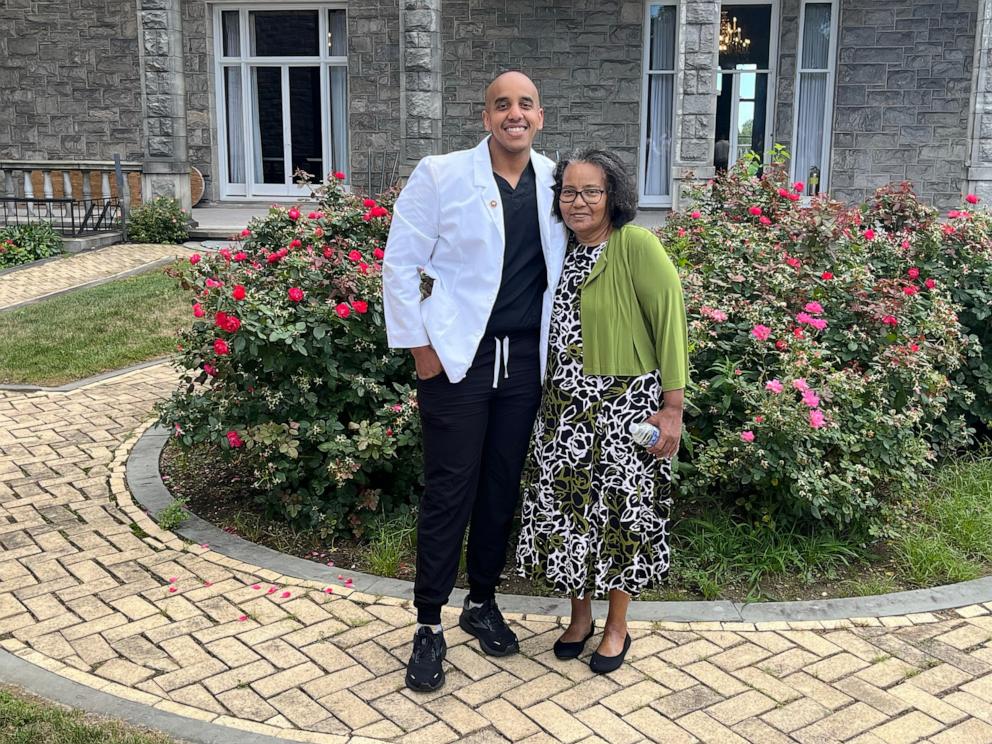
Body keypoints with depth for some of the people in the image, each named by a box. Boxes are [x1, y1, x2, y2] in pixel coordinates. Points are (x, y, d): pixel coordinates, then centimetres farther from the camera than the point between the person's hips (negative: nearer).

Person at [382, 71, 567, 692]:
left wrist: (556, 345, 10)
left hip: (526, 359, 4)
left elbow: (567, 259, 18)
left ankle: (482, 603, 31)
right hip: (458, 357, -4)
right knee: (449, 491, 1)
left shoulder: (555, 181, 5)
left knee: (503, 485, 13)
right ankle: (430, 625, 14)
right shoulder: (441, 175, -6)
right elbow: (401, 263, -4)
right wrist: (420, 346, -8)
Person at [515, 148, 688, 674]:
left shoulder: (636, 245, -13)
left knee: (621, 511, 6)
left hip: (625, 408, -6)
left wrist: (672, 407, -17)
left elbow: (670, 320, -15)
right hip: (566, 408, 6)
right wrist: (551, 393, 9)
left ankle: (617, 626, 24)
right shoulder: (564, 251, 8)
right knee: (568, 508, 11)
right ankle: (580, 615, 30)